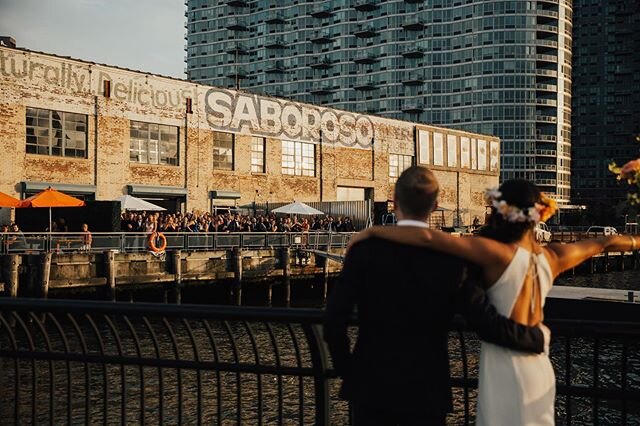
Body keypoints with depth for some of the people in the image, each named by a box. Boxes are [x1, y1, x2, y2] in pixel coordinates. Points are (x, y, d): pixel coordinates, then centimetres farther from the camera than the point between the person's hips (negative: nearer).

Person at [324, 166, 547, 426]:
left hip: (371, 387, 0)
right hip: (427, 392, 0)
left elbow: (334, 321, -11)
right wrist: (539, 337, 7)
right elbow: (490, 324, -11)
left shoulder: (365, 249, -9)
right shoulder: (452, 258, -9)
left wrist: (347, 370, 5)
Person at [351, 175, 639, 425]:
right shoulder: (550, 257, 0)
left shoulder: (498, 254, -19)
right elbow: (604, 243, 18)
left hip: (505, 374, -6)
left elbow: (427, 237, -28)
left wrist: (372, 231, -17)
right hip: (539, 371, 6)